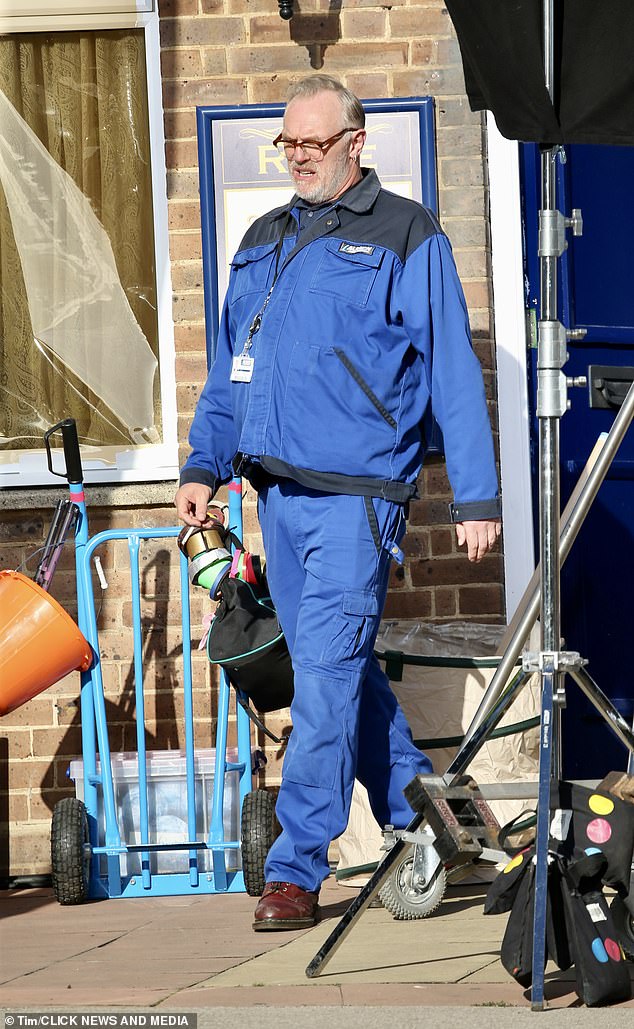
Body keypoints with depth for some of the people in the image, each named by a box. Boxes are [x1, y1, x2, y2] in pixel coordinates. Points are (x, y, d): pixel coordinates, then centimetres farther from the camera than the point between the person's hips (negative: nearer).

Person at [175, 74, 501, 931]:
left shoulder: (407, 238, 0)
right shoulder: (263, 242, 18)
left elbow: (455, 376, -2)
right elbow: (230, 369, 23)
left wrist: (476, 497, -6)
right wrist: (204, 464, 11)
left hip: (357, 494, -7)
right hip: (278, 492, 7)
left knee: (327, 673, -12)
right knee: (342, 669, 11)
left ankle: (296, 869, -11)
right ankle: (420, 822, 25)